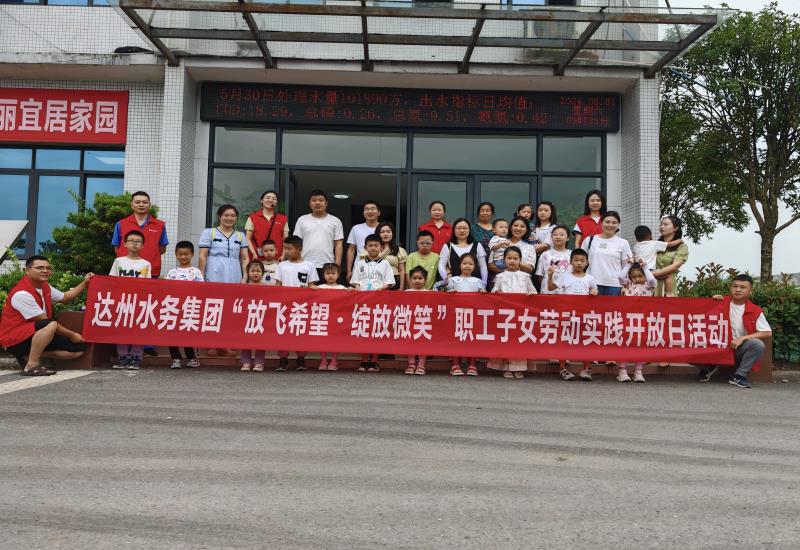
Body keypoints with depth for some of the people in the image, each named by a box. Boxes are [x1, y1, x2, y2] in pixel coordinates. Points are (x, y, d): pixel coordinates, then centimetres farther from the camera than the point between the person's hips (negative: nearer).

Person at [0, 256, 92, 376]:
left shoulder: (45, 286, 6)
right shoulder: (22, 293, -24)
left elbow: (65, 298, 24)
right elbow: (46, 322, -22)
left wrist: (85, 282, 16)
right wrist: (71, 335, -16)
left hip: (37, 336, 9)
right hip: (15, 339, -9)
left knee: (79, 349, -1)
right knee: (50, 325, -38)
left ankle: (30, 355, 0)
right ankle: (31, 365, -26)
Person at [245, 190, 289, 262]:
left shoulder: (283, 219, 11)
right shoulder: (253, 217, 8)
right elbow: (248, 239, 4)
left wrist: (283, 255, -6)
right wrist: (254, 253, -10)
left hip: (277, 259, 1)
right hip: (258, 258, -1)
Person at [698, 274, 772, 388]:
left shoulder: (755, 311, -6)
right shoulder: (722, 302, -1)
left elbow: (768, 333, -10)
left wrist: (742, 338, -19)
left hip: (739, 349, -1)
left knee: (758, 344, -31)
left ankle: (739, 376, -15)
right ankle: (708, 368, 7)